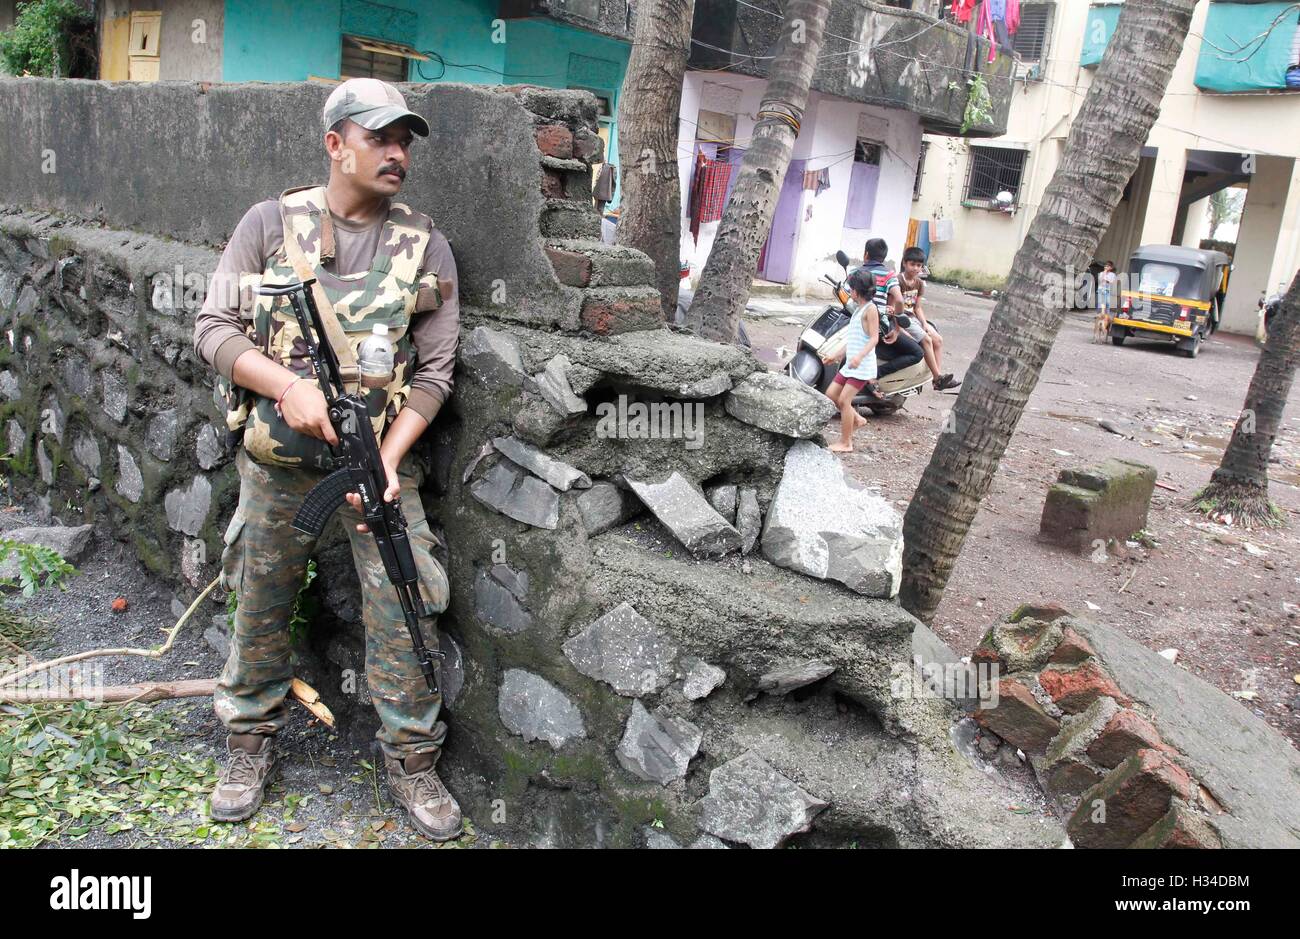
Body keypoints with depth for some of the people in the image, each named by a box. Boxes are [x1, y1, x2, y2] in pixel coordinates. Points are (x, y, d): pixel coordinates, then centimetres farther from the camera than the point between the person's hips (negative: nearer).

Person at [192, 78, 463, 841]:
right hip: (278, 457, 1)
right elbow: (214, 328, -1)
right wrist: (287, 384, -18)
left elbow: (435, 371, -3)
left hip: (380, 455, 0)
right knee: (262, 606, 12)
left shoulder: (425, 245, -1)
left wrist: (387, 460, -14)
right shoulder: (271, 223, 0)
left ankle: (413, 762, 16)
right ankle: (251, 744, 33)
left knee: (403, 614, -2)